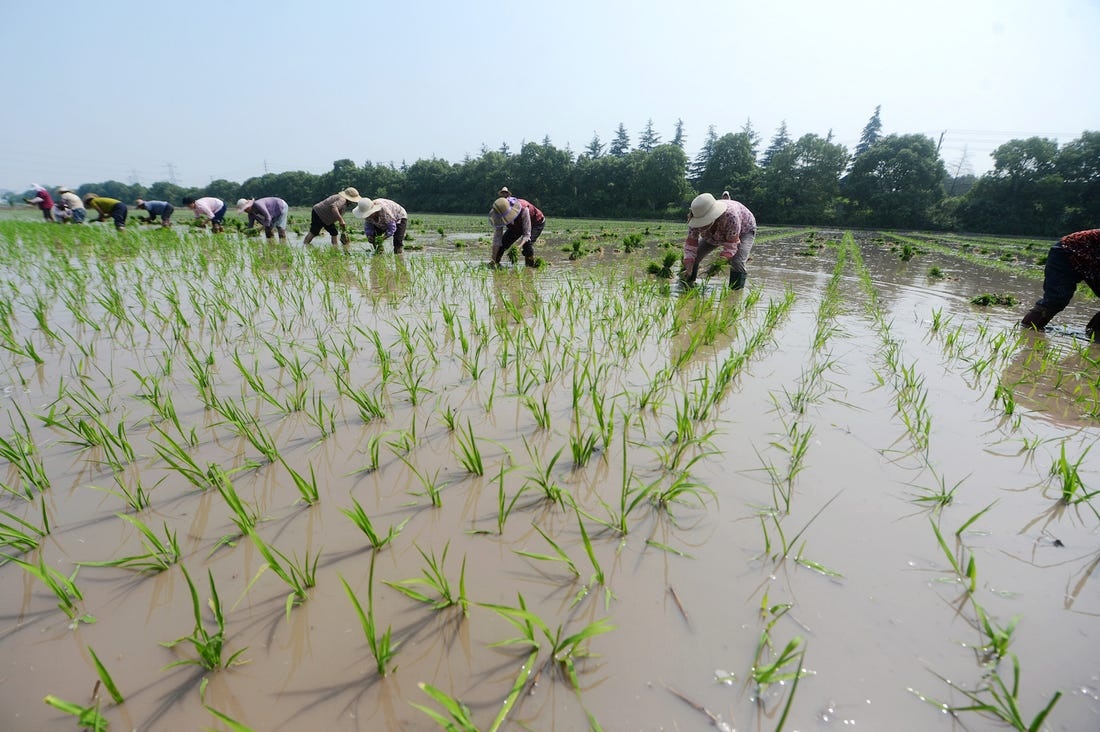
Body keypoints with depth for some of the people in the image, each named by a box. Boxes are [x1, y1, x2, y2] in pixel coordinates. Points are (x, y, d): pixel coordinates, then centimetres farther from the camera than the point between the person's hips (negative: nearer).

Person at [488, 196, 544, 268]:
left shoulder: (523, 210, -43)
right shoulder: (499, 218, -28)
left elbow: (527, 234, -38)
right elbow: (497, 238, -24)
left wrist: (519, 246, -56)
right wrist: (493, 260, -29)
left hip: (537, 222, -5)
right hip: (517, 225, 5)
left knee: (527, 243, -29)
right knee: (503, 242, -9)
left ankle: (531, 266, -10)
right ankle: (494, 264, 10)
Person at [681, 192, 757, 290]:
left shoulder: (730, 215, -46)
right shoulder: (697, 218, -33)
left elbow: (731, 244, -38)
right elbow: (691, 244, -27)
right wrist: (688, 269, -37)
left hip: (744, 230, -4)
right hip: (716, 235, 5)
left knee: (737, 262, -29)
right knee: (693, 256, -8)